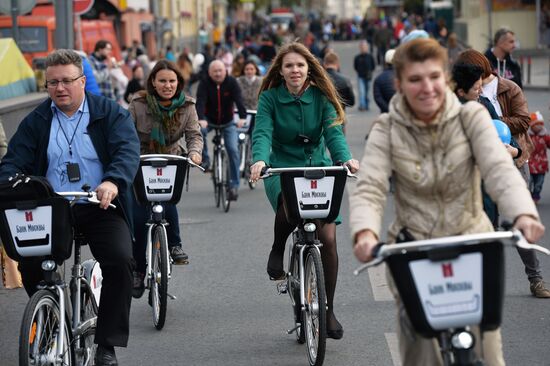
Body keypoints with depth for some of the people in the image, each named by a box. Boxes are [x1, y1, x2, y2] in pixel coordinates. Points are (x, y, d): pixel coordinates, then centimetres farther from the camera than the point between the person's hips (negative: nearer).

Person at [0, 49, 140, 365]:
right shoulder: (35, 122, 11)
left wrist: (112, 182, -33)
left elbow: (128, 151, -11)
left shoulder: (111, 113, 4)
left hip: (100, 207, -2)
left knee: (120, 260, -25)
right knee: (29, 263, -21)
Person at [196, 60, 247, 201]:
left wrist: (242, 117, -42)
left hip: (228, 122, 0)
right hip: (209, 119, 0)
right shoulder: (205, 84, -14)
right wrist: (201, 119, -46)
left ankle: (234, 185, -7)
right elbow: (200, 102, -27)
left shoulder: (231, 82, -13)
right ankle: (205, 158, -11)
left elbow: (239, 100, -25)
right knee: (199, 130, -33)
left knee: (233, 150, -13)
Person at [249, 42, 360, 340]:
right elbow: (262, 133, -16)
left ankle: (328, 311, 7)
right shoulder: (270, 98, -3)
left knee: (327, 238, -9)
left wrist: (345, 158, -32)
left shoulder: (321, 97, 0)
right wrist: (259, 159, -37)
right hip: (282, 170, -2)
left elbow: (333, 131, -12)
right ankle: (278, 250, -3)